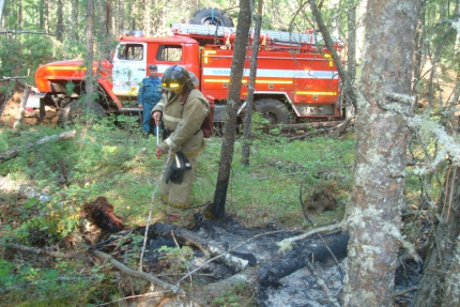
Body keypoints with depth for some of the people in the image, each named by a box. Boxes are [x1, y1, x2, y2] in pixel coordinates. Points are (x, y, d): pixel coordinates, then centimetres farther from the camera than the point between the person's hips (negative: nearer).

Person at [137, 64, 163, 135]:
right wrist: (140, 102, 0)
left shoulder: (161, 81, 5)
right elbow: (140, 92, 5)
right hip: (147, 103, 0)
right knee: (146, 119, 1)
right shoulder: (145, 80, 6)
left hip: (157, 104, 0)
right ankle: (145, 132, 9)